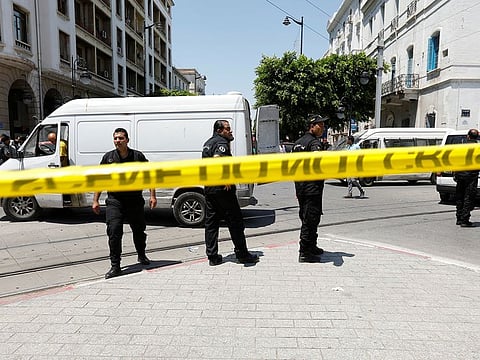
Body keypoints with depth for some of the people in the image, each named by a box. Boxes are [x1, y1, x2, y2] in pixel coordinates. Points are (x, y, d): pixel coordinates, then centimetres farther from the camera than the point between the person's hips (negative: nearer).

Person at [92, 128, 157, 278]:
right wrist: (95, 201, 4)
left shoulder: (138, 156, 0)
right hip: (114, 201, 0)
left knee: (139, 230, 14)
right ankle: (115, 266, 2)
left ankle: (142, 256, 40)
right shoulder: (108, 157, 2)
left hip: (135, 201, 1)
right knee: (114, 232, -9)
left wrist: (152, 196, -2)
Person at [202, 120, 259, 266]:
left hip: (209, 189, 9)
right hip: (223, 189, -9)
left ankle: (212, 256, 14)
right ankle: (242, 254, 11)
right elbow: (217, 159, -31)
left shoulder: (208, 143, 18)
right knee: (235, 222, 2)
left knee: (211, 222, 10)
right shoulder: (221, 143, -12)